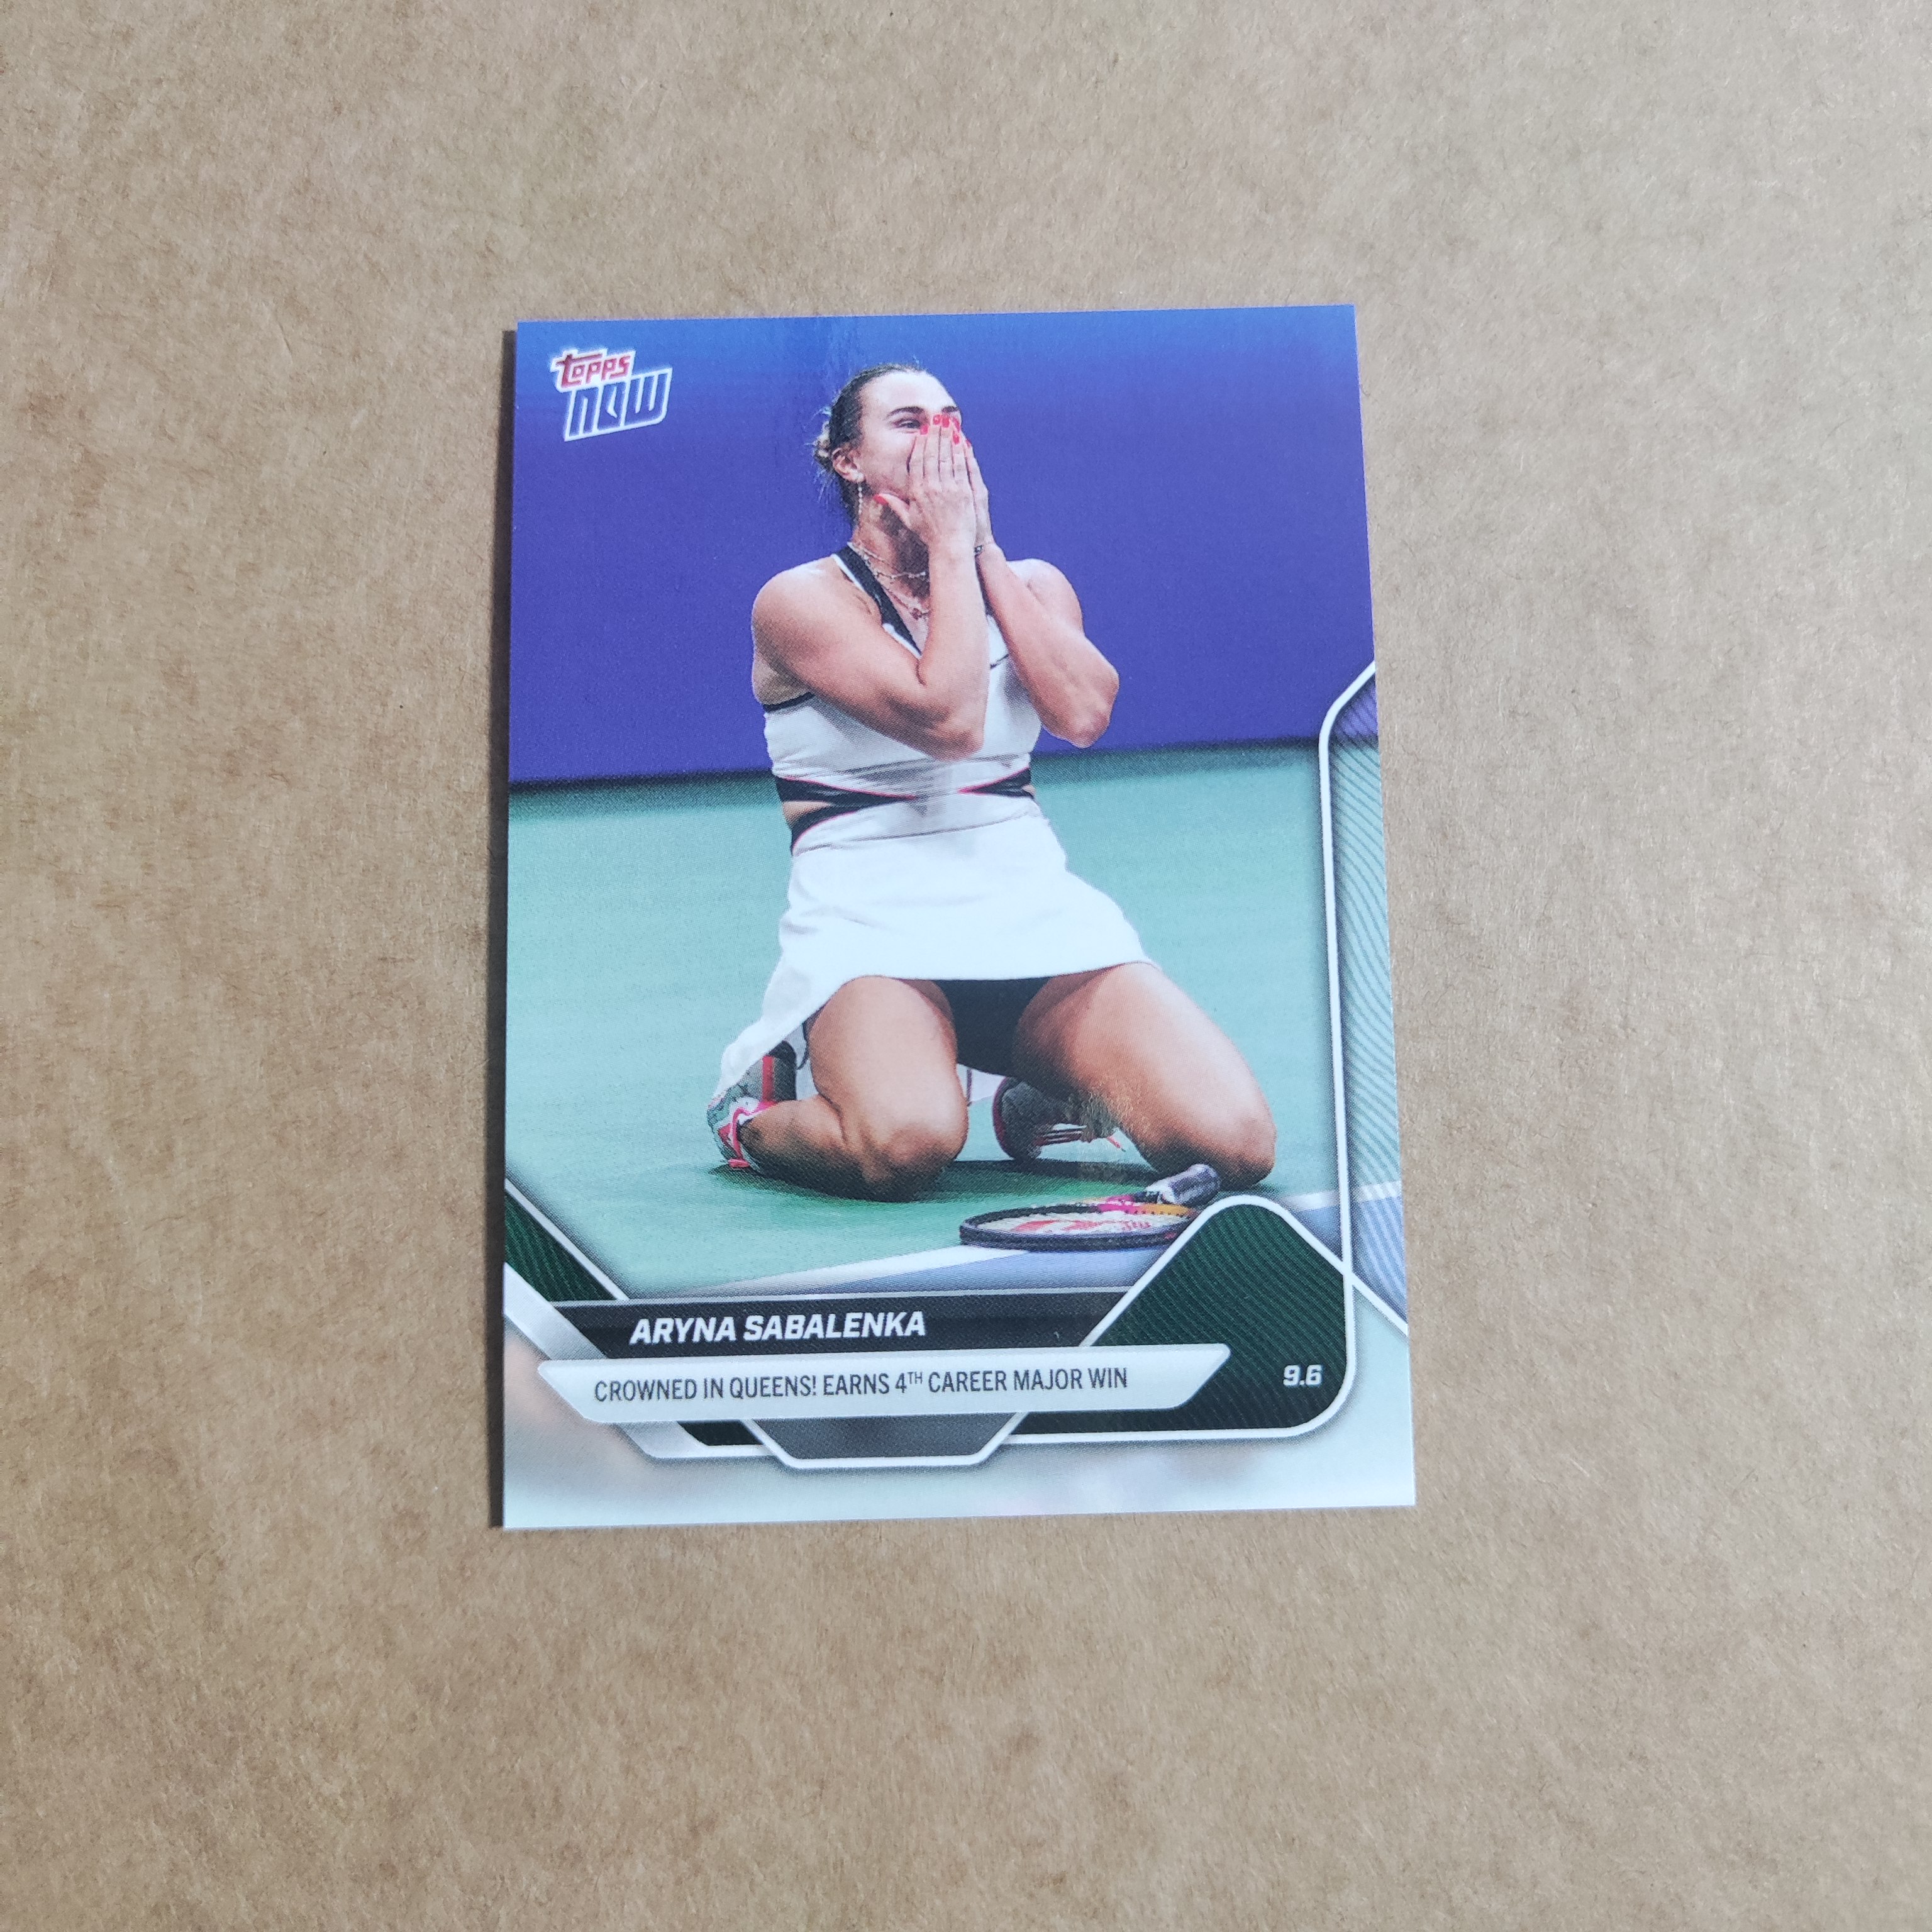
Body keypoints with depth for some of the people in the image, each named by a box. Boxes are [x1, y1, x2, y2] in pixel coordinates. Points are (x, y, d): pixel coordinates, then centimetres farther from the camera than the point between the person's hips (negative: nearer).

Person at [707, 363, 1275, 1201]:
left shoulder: (1030, 583, 15)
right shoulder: (800, 598, 0)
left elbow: (1084, 714, -7)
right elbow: (949, 721, -15)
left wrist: (984, 546, -2)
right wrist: (950, 544, -5)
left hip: (1040, 918, 4)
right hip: (870, 926, -4)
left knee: (1237, 1144, -17)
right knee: (906, 1145, -35)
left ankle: (1041, 1097, 14)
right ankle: (754, 1109, 0)